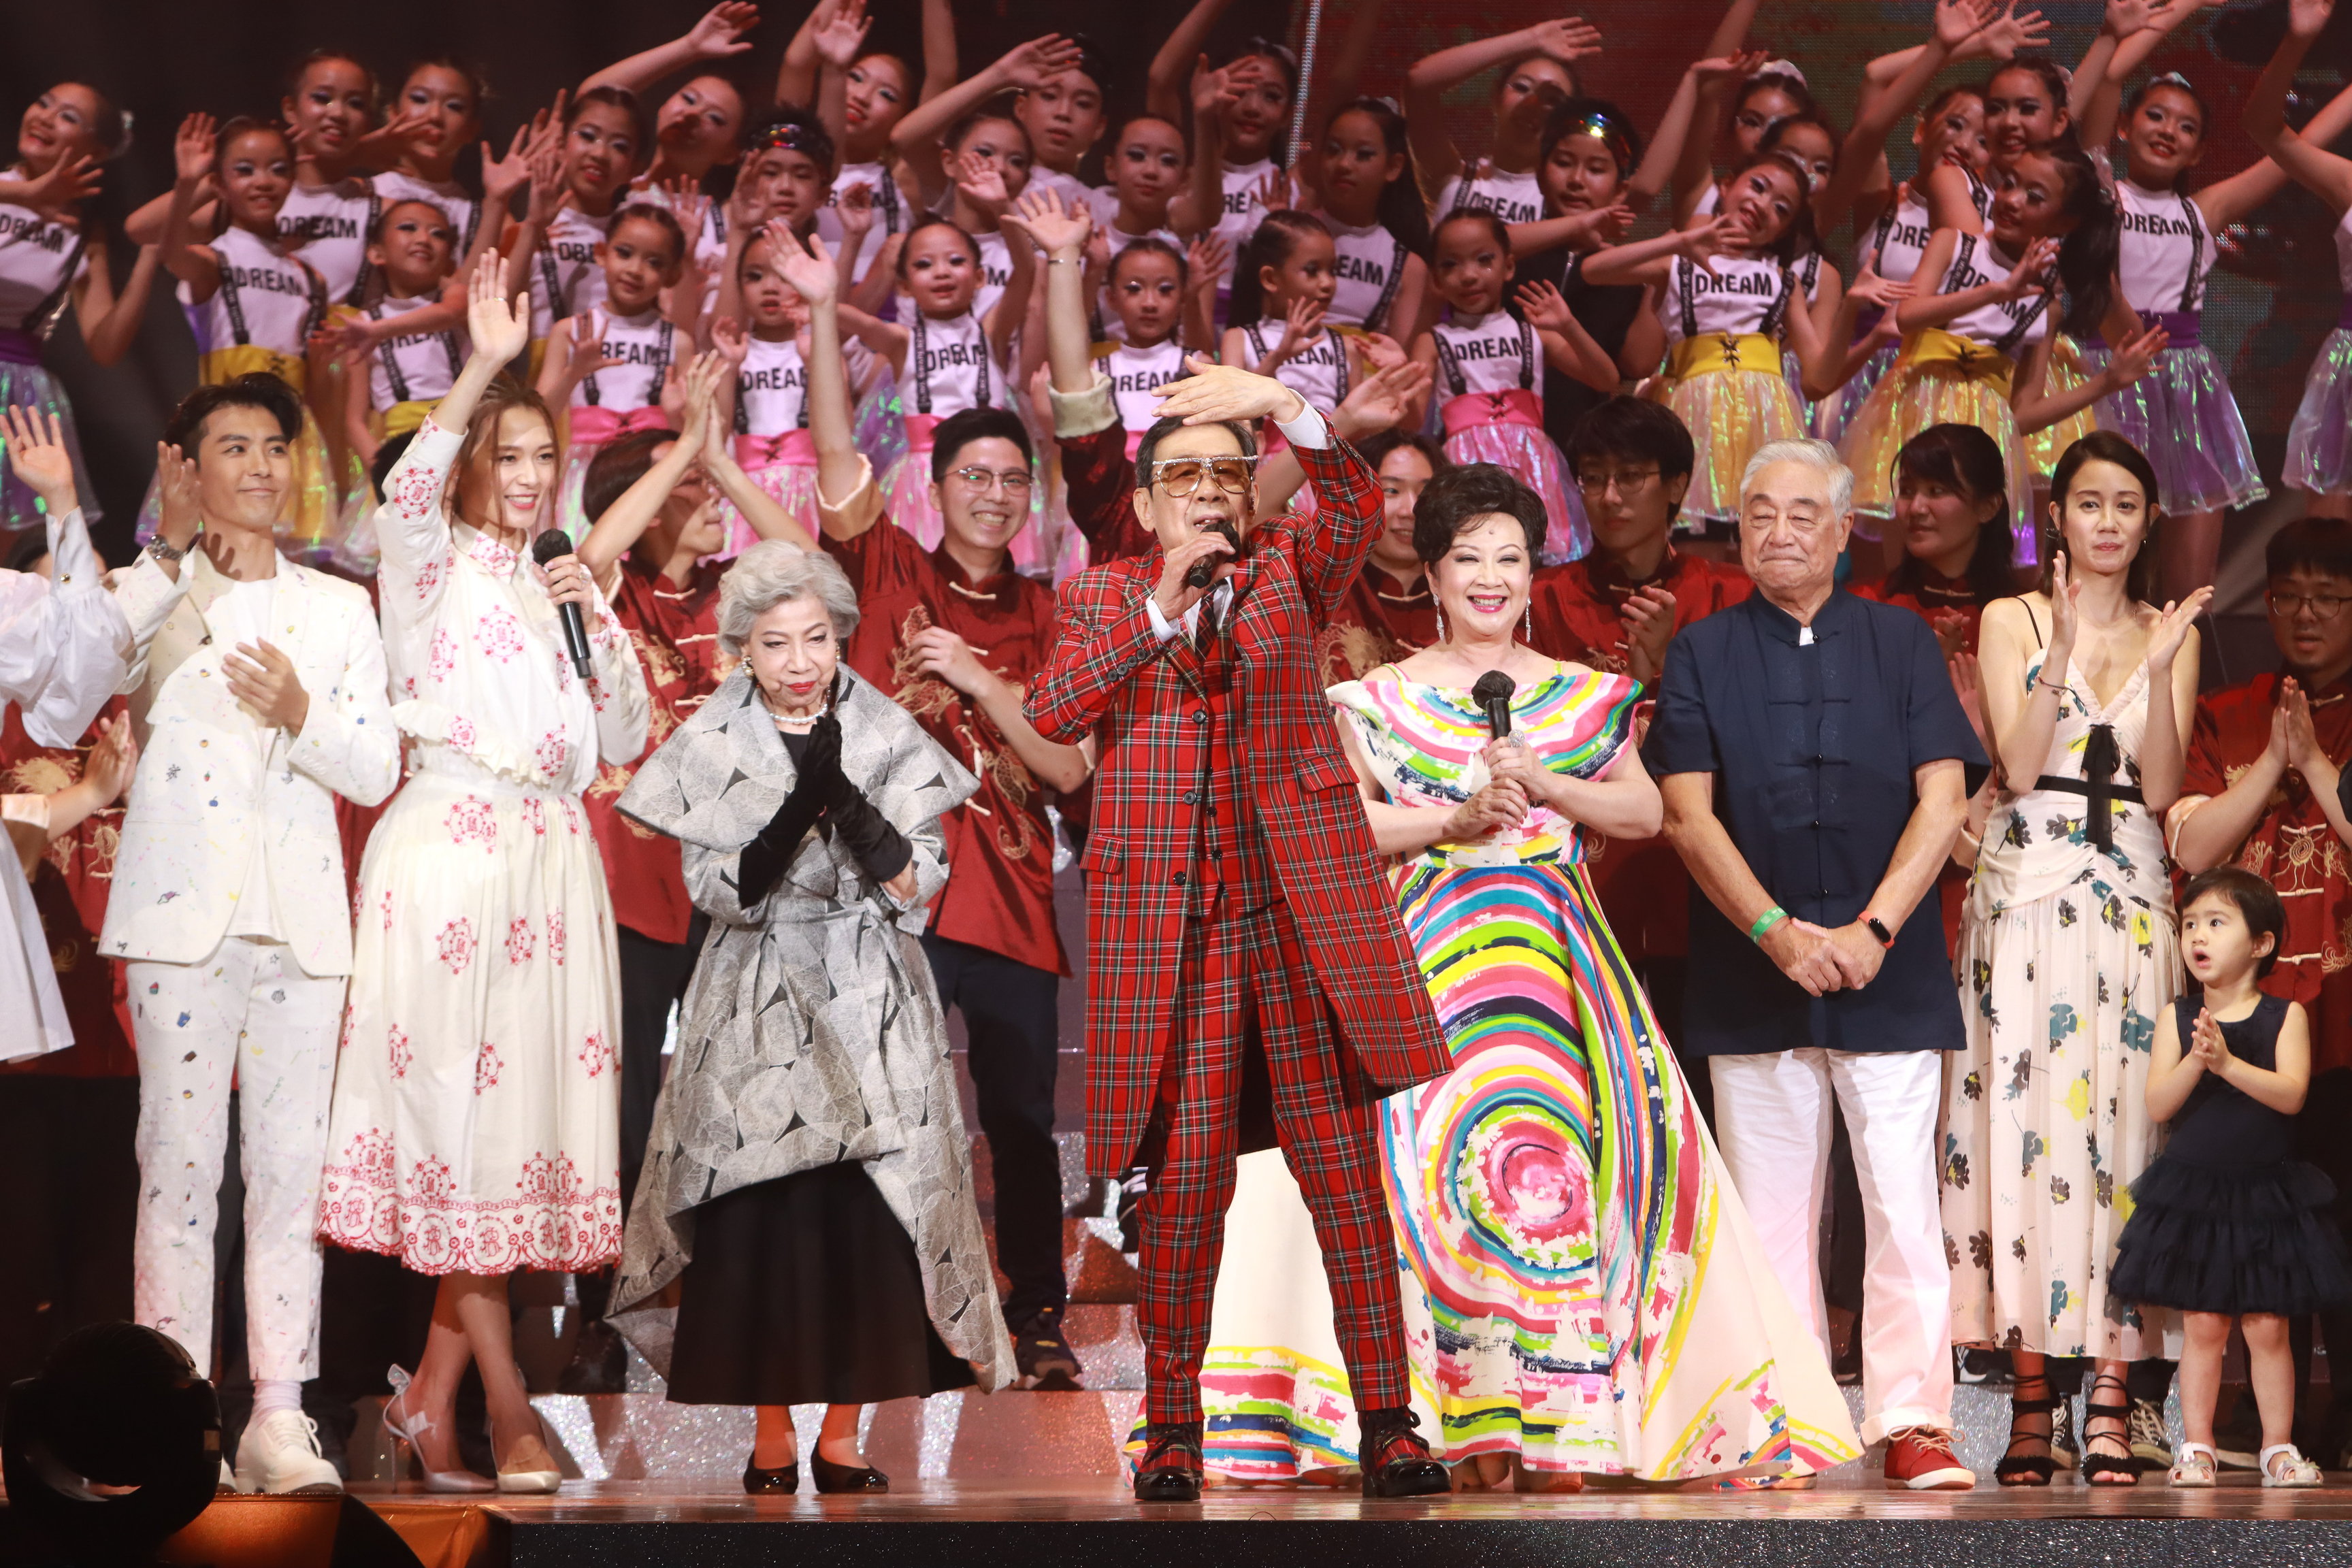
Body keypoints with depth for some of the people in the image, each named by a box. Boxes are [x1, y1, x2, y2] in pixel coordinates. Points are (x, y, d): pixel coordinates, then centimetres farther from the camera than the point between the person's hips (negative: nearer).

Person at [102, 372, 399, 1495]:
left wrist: (303, 717, -10)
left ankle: (279, 1416, 4)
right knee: (181, 1159, -6)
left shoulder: (339, 608, 15)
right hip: (183, 911, -3)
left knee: (290, 1166, 1)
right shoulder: (154, 597, 6)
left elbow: (377, 771, 9)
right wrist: (177, 552, -22)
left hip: (301, 917, 3)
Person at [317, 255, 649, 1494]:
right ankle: (506, 1398, -3)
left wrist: (597, 618, 2)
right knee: (453, 1109, -7)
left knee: (530, 1107, 2)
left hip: (552, 861, 6)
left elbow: (626, 741, 15)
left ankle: (431, 1390, 9)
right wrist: (484, 366, -28)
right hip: (449, 854, -6)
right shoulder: (433, 566, 3)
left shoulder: (562, 587, 20)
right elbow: (408, 488, -21)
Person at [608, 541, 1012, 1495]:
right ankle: (771, 1432, 8)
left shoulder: (889, 738, 3)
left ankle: (842, 1433, 6)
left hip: (869, 1010, 1)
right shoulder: (712, 747, 2)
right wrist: (800, 801, -21)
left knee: (868, 1212, -5)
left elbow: (917, 886, -4)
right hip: (756, 1013, 0)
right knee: (757, 1218, -5)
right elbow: (722, 893, -8)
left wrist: (846, 798, -18)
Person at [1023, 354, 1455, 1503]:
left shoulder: (1288, 575, 14)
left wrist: (1287, 406, -26)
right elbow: (1050, 712, -5)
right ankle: (1171, 1427, 7)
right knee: (1185, 1178, -2)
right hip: (1166, 924, 0)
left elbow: (1355, 510, -8)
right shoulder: (1103, 599, 13)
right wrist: (1165, 603, -12)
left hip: (1305, 906, 0)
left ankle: (1385, 1419, 0)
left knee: (1342, 1161, -2)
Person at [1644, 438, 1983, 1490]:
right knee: (1771, 1207, 2)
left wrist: (1874, 928, -11)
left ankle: (1912, 1422, -6)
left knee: (1903, 1197, -7)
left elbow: (1943, 795, 1)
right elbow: (1686, 811, 0)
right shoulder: (1702, 653, 8)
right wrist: (1776, 930, -12)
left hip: (1889, 971, 0)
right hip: (1751, 975, 1)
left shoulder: (1899, 642, 9)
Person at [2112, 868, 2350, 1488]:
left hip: (2266, 1192, -1)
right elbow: (2157, 1104, -8)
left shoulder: (2285, 1016, -3)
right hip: (2192, 1191, 1)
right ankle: (2196, 1446, 11)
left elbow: (2291, 1093, -16)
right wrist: (2196, 1061, -25)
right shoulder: (2177, 1018, 1)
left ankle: (2279, 1446, 13)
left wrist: (2229, 1063, -29)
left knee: (2267, 1326, 3)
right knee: (2203, 1325, 3)